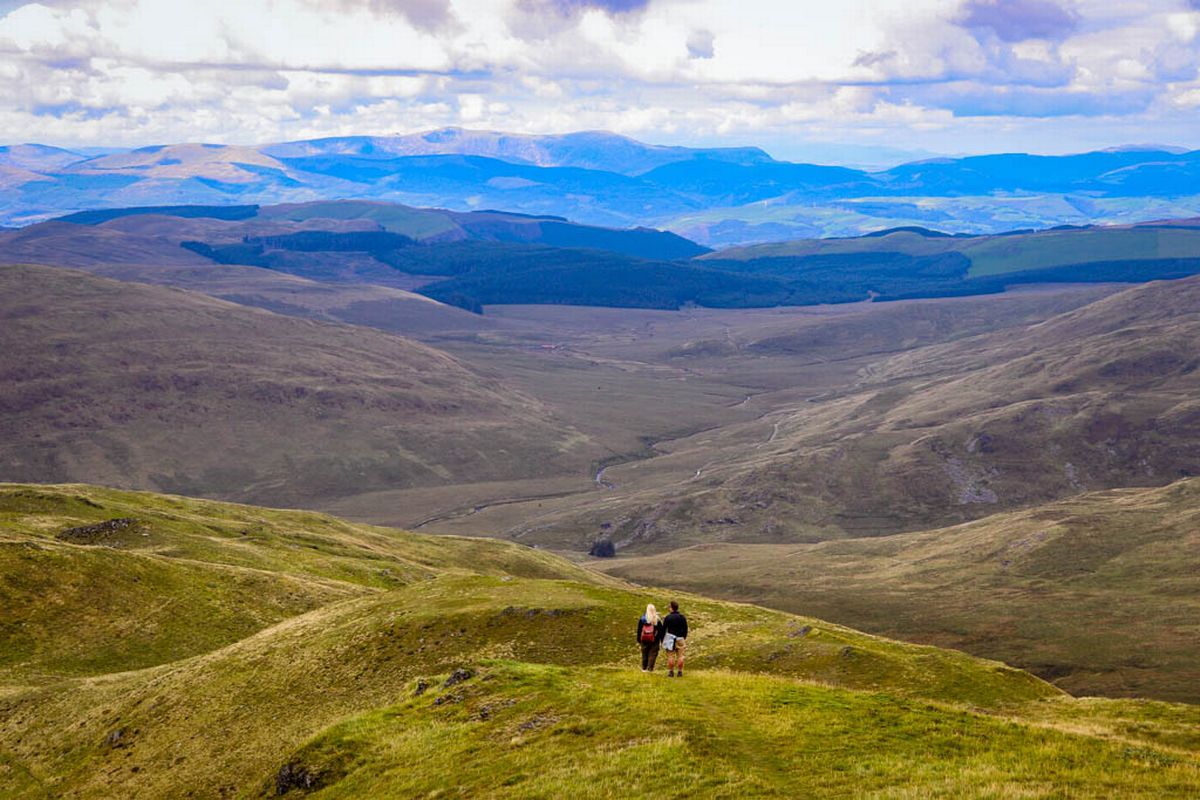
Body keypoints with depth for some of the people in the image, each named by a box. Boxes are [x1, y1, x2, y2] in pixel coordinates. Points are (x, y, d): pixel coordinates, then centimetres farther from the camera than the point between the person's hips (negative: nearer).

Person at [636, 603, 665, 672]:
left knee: (644, 654, 13)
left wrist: (639, 639, 12)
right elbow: (661, 630, -1)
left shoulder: (642, 619, 0)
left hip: (644, 640, 2)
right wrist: (662, 639, 7)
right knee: (652, 654, 2)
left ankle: (644, 668, 18)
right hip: (654, 640, -2)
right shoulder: (657, 620, -5)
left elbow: (639, 630, 4)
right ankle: (650, 668, -5)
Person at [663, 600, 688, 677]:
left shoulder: (668, 617, -6)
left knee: (670, 656, 1)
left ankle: (671, 672, -1)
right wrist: (684, 638, 21)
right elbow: (685, 629, 9)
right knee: (680, 656, 4)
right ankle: (680, 672, 2)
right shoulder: (682, 617, 3)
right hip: (680, 639, 2)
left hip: (670, 639, -2)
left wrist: (662, 639, 6)